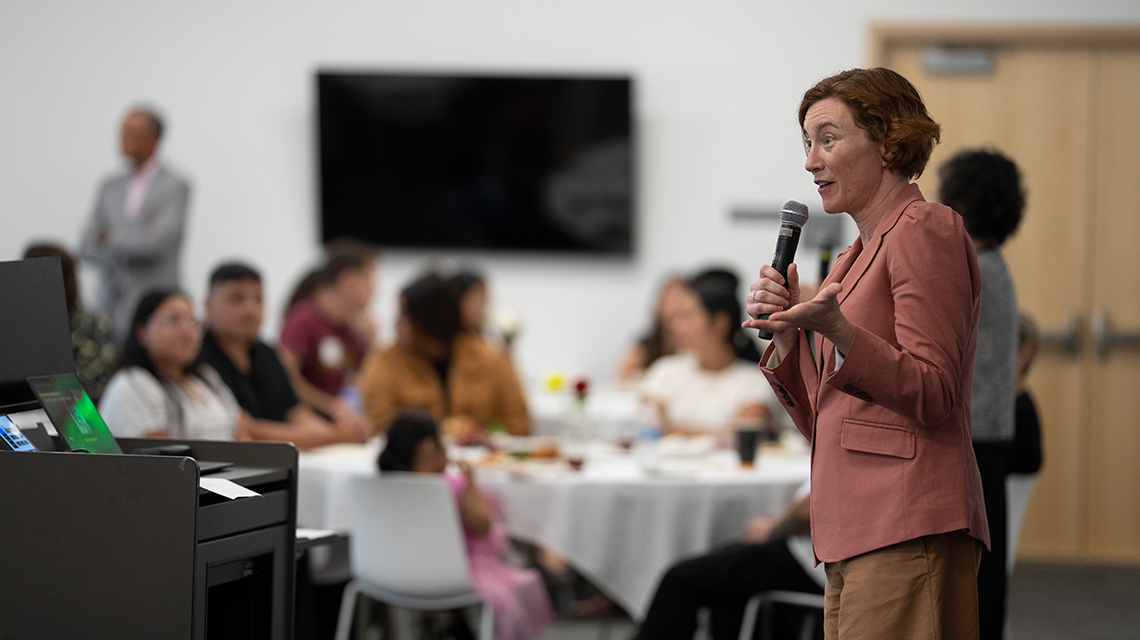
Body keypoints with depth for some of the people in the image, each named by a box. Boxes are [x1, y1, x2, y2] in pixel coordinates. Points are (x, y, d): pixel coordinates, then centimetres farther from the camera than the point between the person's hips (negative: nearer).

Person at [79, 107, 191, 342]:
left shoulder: (175, 186, -2)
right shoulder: (110, 188, 16)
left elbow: (157, 242, -13)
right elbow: (87, 247, 11)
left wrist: (112, 236, -1)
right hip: (110, 301, 5)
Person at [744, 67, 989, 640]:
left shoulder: (925, 230, -3)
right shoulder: (856, 257, 23)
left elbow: (934, 395, -12)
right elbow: (816, 419, 19)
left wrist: (836, 330, -23)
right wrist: (786, 331, 4)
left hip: (910, 529, -9)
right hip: (853, 536, 9)